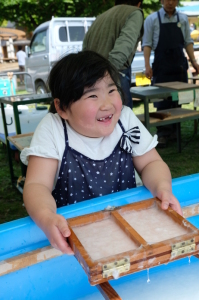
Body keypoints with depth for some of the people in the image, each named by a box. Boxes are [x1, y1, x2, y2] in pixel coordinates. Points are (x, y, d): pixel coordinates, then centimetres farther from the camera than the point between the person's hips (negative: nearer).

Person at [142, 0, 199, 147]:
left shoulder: (183, 18, 9)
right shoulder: (152, 19, -1)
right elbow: (147, 44, -3)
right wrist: (147, 65, -13)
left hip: (180, 66, 4)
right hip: (161, 67, -3)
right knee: (162, 101, -3)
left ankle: (174, 129, 16)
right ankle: (163, 134, 2)